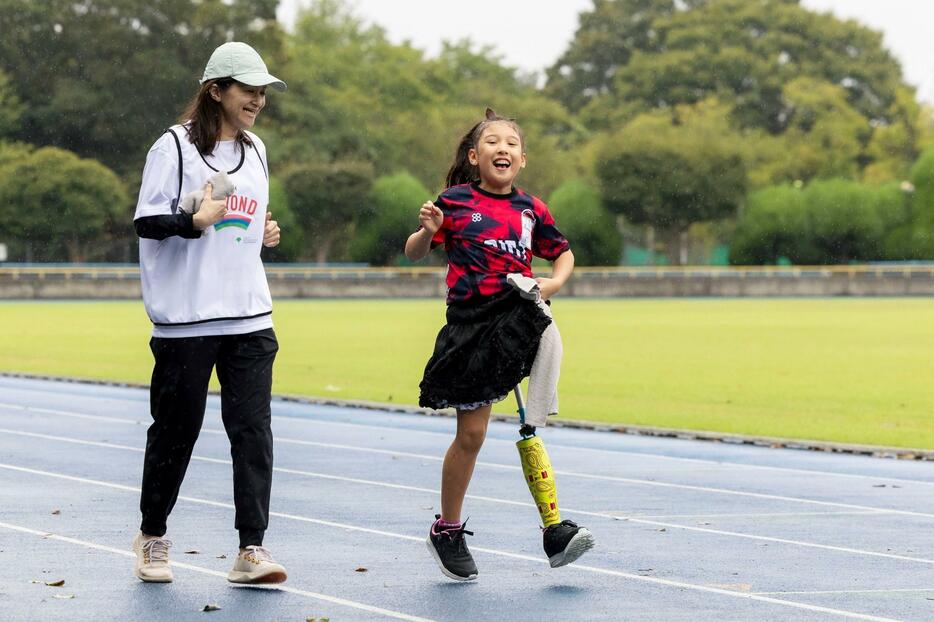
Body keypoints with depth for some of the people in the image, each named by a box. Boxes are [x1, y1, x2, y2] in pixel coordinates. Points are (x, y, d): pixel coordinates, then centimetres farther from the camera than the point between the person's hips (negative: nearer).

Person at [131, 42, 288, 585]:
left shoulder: (255, 150, 15)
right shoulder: (175, 146, -4)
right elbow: (146, 221, -8)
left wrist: (264, 234, 8)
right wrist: (194, 221, -24)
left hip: (249, 317, 5)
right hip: (186, 316, -5)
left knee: (253, 428, -6)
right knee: (176, 429, 4)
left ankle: (252, 549, -8)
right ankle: (153, 536, 23)